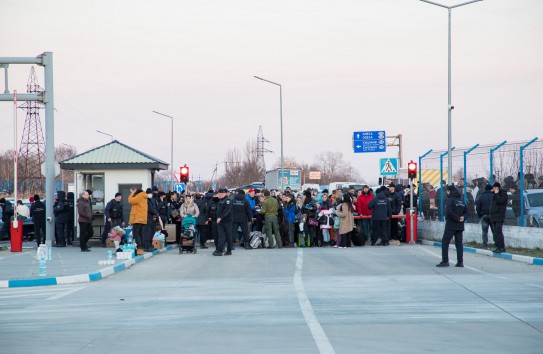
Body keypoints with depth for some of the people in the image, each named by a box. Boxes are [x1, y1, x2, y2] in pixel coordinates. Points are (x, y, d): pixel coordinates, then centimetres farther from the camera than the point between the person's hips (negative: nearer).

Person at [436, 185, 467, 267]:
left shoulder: (451, 199, -12)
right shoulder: (462, 200, 11)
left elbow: (449, 212, -22)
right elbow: (466, 211, 15)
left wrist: (457, 219, -14)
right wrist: (462, 217, -1)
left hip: (451, 225, -7)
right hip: (460, 226, 7)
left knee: (445, 242, 0)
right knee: (459, 243, 9)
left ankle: (445, 260, -6)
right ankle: (460, 261, 5)